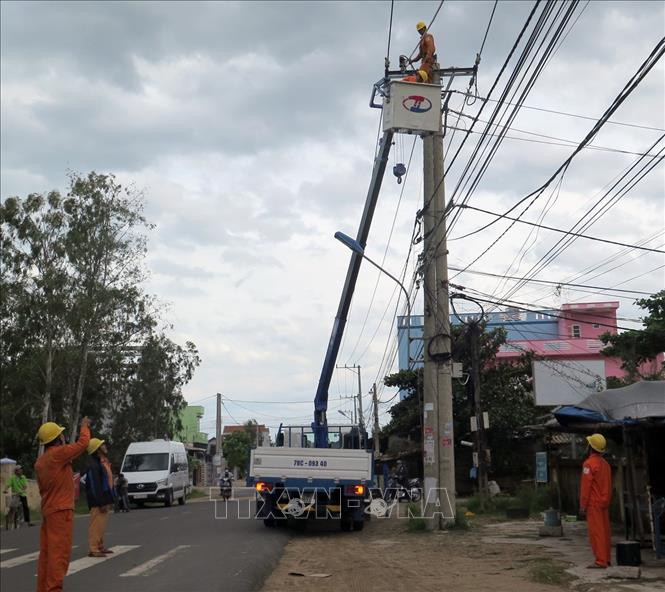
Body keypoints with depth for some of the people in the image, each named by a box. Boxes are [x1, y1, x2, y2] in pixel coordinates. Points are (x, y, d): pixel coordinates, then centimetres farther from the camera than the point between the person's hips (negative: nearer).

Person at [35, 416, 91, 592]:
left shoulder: (40, 461, 13)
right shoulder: (57, 453, -13)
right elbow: (83, 443, -7)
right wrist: (84, 426, 9)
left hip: (47, 510, 9)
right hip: (60, 511, -9)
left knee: (46, 552, 11)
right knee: (59, 552, -8)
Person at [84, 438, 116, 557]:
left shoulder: (104, 462, 16)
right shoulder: (93, 464, -16)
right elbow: (94, 485, -21)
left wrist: (111, 500, 17)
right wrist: (101, 502, -23)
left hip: (104, 499, 10)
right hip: (97, 501, -10)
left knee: (101, 525, 16)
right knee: (96, 524, -8)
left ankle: (100, 547, 24)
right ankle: (93, 549, -6)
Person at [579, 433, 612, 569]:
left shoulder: (589, 463, -14)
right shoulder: (605, 464, 12)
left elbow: (586, 486, -15)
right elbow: (609, 486, 16)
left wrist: (583, 506, -13)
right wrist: (607, 502, 21)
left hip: (593, 504, -8)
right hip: (604, 503, 8)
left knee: (596, 532, -7)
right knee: (605, 531, 11)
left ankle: (600, 561, -8)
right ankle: (606, 559, 17)